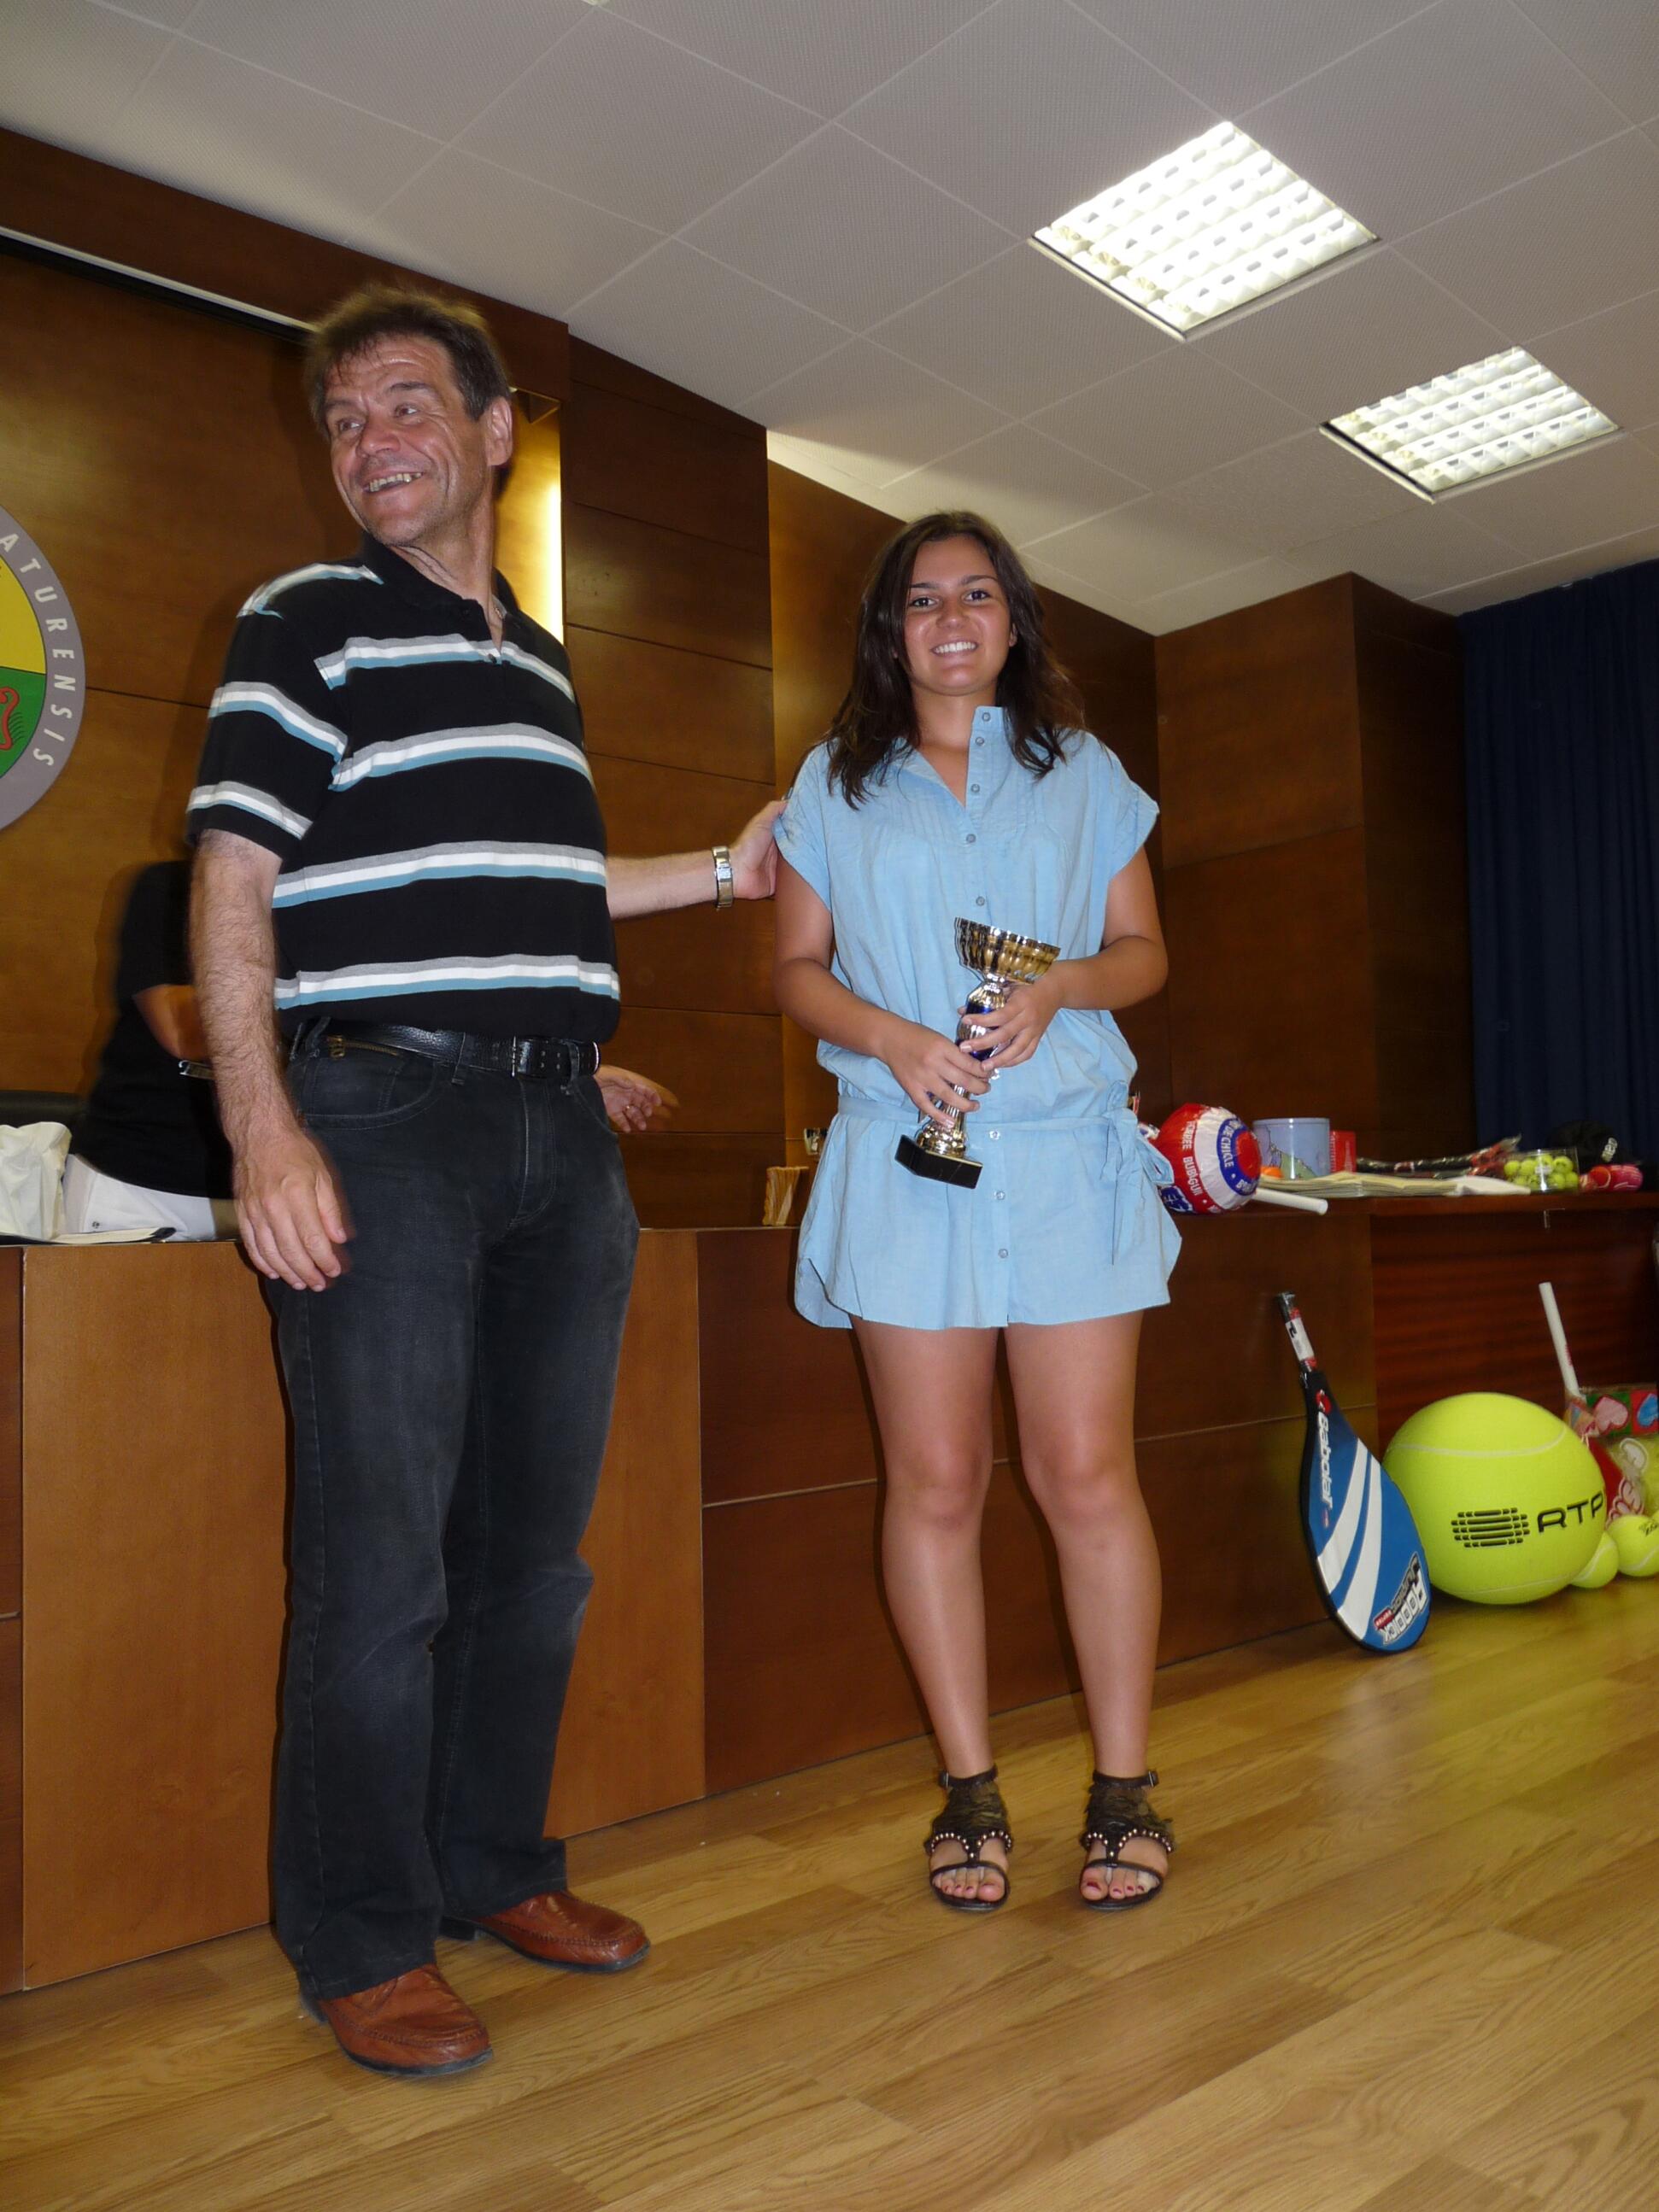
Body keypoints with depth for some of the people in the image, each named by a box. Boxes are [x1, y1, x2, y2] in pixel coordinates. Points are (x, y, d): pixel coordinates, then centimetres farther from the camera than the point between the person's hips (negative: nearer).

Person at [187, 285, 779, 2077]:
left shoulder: (541, 663, 21)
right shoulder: (310, 621, 3)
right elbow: (234, 881, -5)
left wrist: (721, 874, 26)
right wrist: (262, 1126, -16)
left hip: (558, 1126, 6)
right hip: (381, 1119, -6)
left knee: (535, 1542, 11)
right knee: (383, 1557, -4)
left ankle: (494, 1864, 27)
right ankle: (359, 1940, 13)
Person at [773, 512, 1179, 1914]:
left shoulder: (1083, 771, 16)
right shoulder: (837, 783, 15)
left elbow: (1143, 948, 14)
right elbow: (798, 969, 10)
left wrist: (1062, 987, -8)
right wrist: (892, 1037, -9)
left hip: (1067, 1151, 0)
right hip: (907, 1155, 0)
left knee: (1088, 1474, -2)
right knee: (935, 1482, 1)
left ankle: (1124, 1790, 13)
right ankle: (970, 1789, 15)